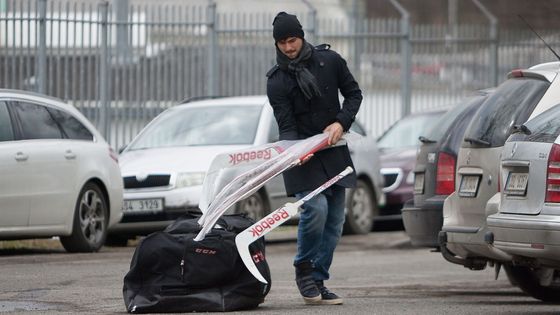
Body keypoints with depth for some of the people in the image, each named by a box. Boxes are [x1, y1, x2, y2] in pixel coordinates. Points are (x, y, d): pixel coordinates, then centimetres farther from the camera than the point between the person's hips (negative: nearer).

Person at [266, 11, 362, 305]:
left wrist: (341, 122, -9)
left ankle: (317, 281, 9)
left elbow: (353, 94, 8)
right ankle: (304, 268, -1)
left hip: (334, 152, 4)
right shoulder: (277, 80, -7)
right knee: (315, 208, -22)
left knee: (335, 219, 2)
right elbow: (286, 126, -12)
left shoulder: (329, 60, 0)